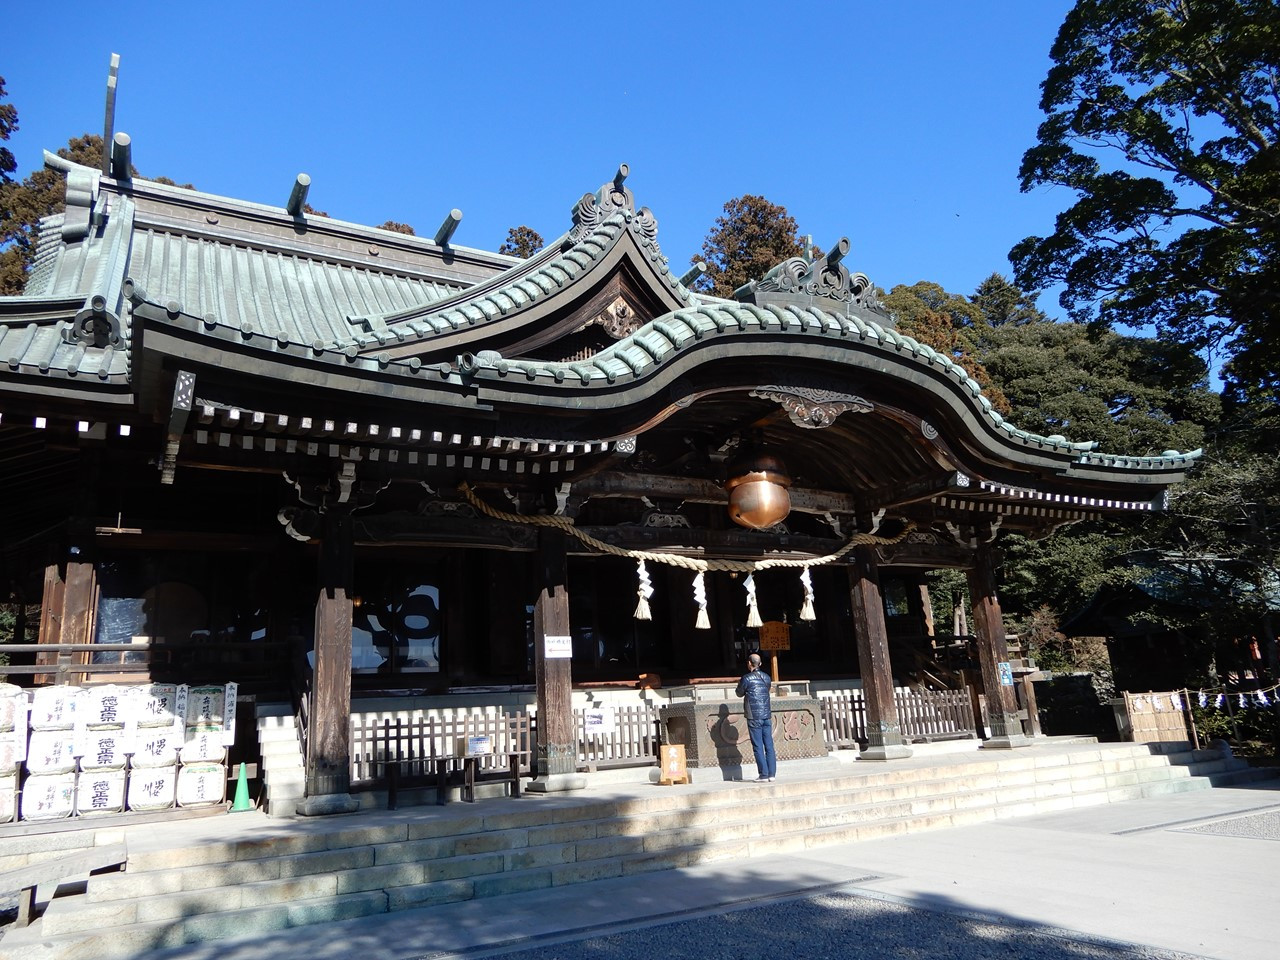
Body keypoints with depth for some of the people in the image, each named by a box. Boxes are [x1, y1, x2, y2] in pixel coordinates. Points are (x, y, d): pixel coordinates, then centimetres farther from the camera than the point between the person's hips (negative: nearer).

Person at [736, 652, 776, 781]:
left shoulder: (746, 678, -9)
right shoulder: (766, 677, 7)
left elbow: (740, 693, 3)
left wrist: (740, 684, 22)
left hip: (754, 717, -5)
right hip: (767, 715, 5)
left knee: (758, 746, -1)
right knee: (769, 745, 7)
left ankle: (764, 774, -2)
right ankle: (771, 773, 8)